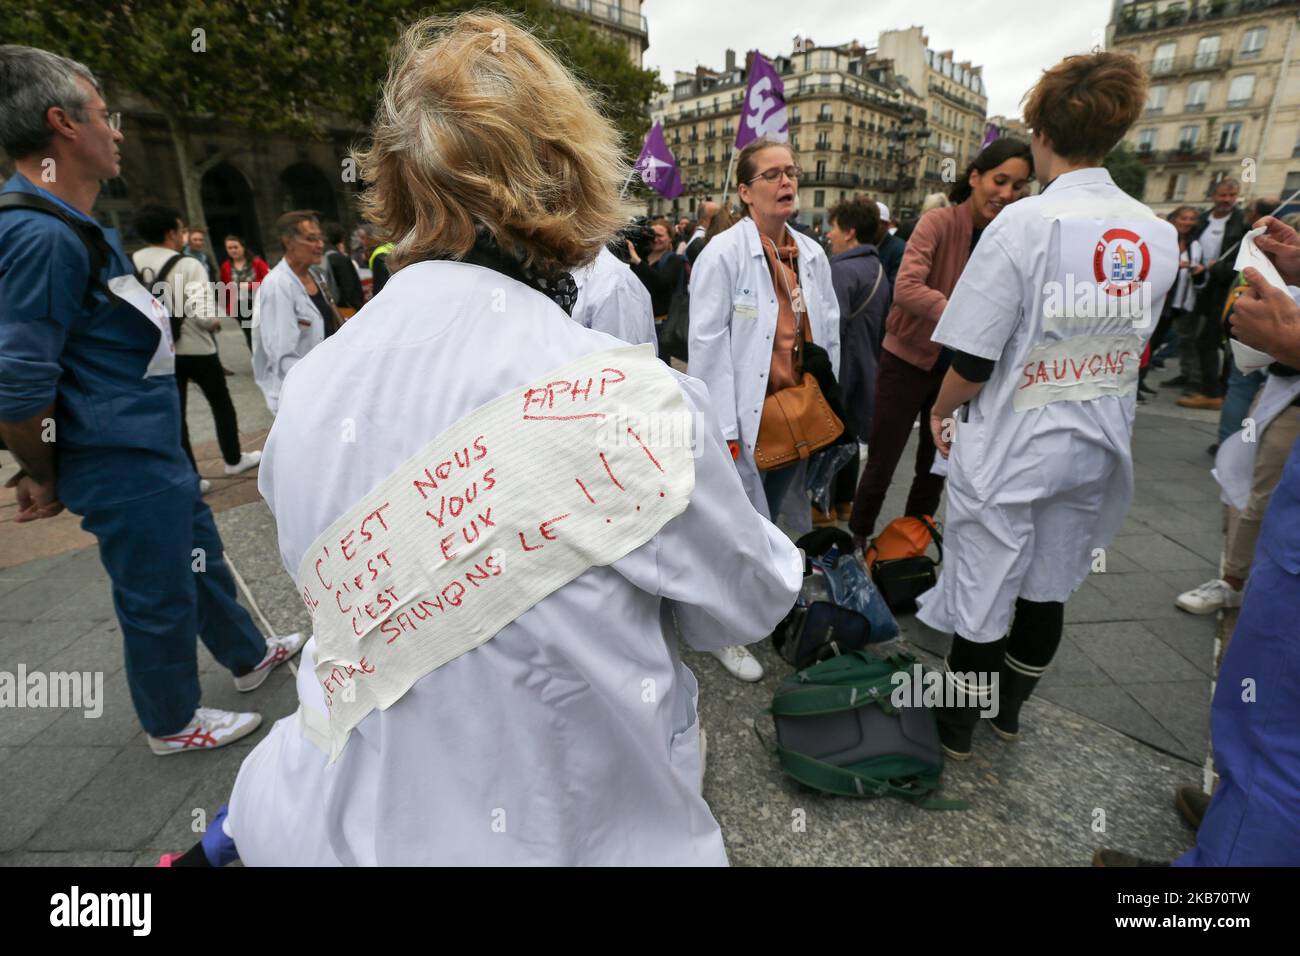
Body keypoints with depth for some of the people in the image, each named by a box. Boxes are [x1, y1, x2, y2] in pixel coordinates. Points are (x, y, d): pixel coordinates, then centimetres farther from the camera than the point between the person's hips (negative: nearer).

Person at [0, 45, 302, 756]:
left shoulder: (78, 229, 11)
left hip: (154, 452, 10)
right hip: (125, 467, -10)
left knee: (201, 558, 23)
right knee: (159, 598, 7)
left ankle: (249, 656, 44)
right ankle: (173, 724, 30)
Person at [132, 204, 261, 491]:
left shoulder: (130, 265, 0)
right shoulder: (187, 265, -15)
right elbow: (204, 314, -23)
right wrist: (216, 322, -2)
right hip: (194, 348, -4)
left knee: (173, 414, 7)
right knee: (221, 403, 17)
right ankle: (234, 460, 29)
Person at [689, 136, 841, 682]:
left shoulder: (812, 255, 10)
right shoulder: (722, 254, -10)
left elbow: (829, 335, 13)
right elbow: (708, 347, -14)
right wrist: (723, 428, -17)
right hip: (747, 417, -6)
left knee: (765, 519, 18)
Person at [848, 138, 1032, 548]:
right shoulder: (938, 223, -15)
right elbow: (906, 288, -30)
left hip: (959, 368, 5)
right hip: (908, 361, -5)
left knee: (936, 466, 17)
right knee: (881, 465, 4)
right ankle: (856, 542, 24)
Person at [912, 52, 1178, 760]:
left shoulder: (1025, 223, -17)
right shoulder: (1159, 235, 1)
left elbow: (974, 359, -19)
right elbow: (1135, 343, 11)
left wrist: (941, 411, -1)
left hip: (1011, 445, -6)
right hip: (1095, 444, 6)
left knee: (981, 595, 9)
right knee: (1047, 590, 20)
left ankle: (957, 729, 28)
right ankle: (1008, 711, 41)